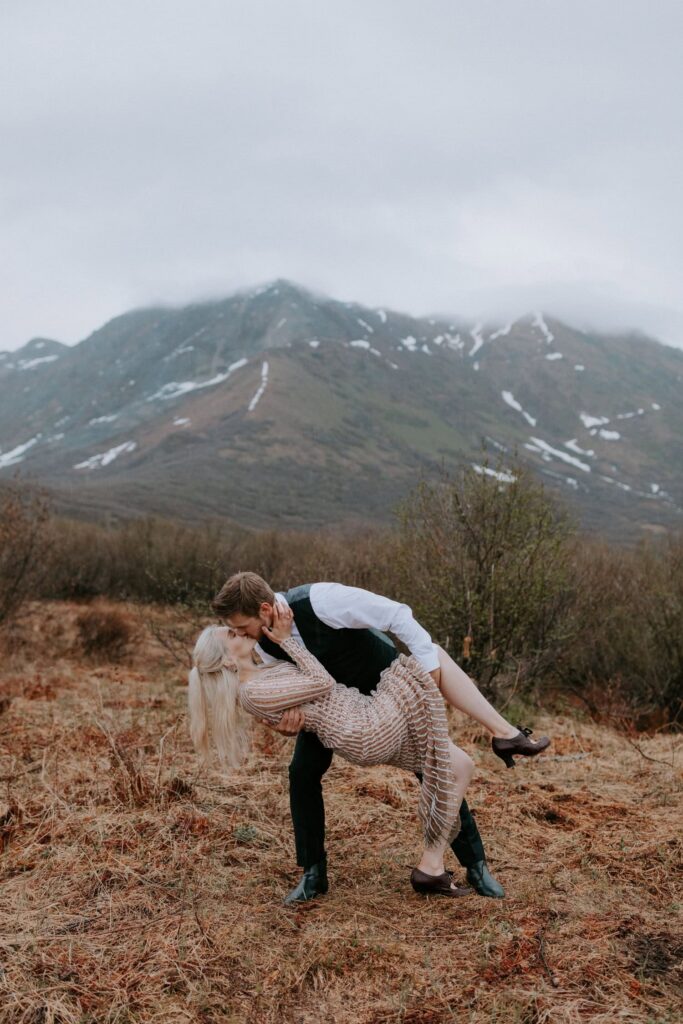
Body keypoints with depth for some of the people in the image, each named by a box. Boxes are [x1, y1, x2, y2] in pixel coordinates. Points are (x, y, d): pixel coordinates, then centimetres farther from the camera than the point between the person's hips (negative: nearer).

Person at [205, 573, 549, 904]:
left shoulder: (321, 600, -40)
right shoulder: (262, 642, -20)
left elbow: (398, 616, -34)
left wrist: (429, 667, -31)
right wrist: (288, 717, -33)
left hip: (384, 680, -4)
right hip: (332, 694, 5)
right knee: (302, 773, -8)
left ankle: (476, 866, 11)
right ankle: (313, 873, 7)